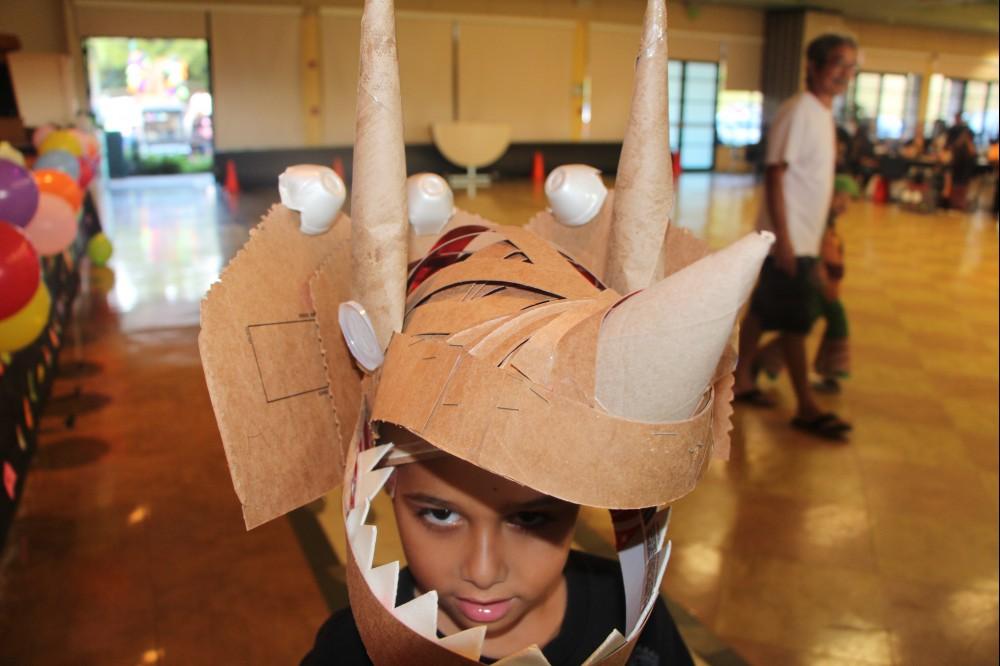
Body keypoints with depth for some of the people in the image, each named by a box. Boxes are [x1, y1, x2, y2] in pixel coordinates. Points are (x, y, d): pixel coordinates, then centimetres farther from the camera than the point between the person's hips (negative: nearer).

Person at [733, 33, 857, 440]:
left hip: (805, 238, 9)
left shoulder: (823, 113, 13)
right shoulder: (798, 112, -14)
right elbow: (775, 174, -19)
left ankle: (741, 380, 26)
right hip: (790, 239, -9)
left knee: (762, 310, 15)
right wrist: (783, 238, -22)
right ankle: (806, 407, 7)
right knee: (795, 321, -2)